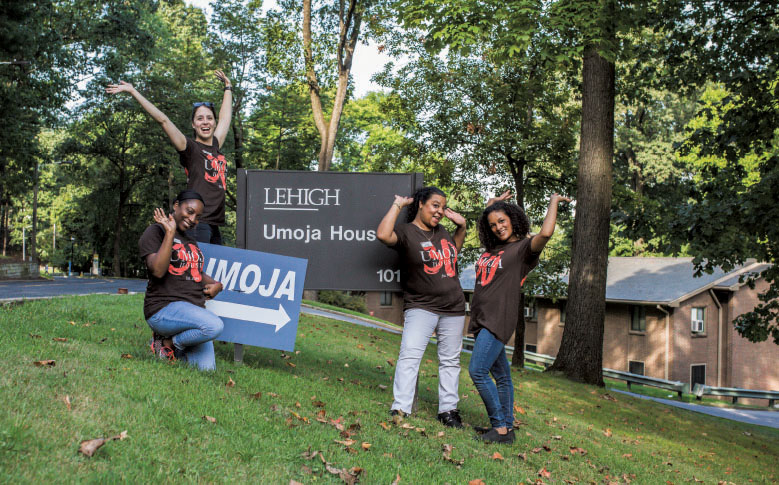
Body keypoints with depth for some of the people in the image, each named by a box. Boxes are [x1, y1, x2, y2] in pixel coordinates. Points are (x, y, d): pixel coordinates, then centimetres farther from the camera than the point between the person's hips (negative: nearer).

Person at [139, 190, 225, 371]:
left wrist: (216, 284, 10)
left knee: (206, 368, -6)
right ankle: (169, 343, -8)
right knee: (215, 325, -34)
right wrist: (170, 233, -19)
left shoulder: (190, 241, 22)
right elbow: (158, 271, -18)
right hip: (164, 308, -8)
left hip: (194, 309, 8)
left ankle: (172, 343, 17)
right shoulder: (155, 232, -3)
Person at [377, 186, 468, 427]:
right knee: (410, 354, -17)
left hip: (453, 308, 6)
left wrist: (461, 226, 17)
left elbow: (453, 250, 32)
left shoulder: (442, 232, 13)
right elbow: (383, 234, -28)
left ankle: (448, 409, 20)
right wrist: (398, 204, -16)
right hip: (421, 306, -6)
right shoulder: (406, 231, -7)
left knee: (450, 360, 10)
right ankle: (401, 408, -14)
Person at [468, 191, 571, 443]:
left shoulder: (523, 248, -6)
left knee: (478, 371, -15)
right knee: (500, 375, 11)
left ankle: (501, 427, -8)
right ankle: (506, 426, 16)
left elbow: (545, 233, -26)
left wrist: (554, 202, -13)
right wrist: (493, 202, 31)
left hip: (498, 320, -8)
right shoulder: (492, 248, 15)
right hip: (482, 319, 8)